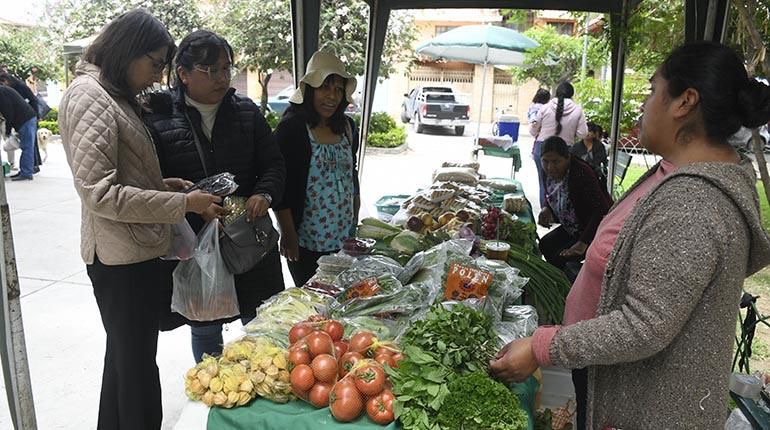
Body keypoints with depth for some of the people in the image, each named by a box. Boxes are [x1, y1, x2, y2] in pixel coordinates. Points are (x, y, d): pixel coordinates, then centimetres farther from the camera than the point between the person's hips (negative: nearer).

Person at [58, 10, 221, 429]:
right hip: (121, 257, -10)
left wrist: (162, 184, 5)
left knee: (125, 355, 24)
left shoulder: (113, 95, 14)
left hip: (133, 253, 10)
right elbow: (99, 193, -23)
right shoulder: (90, 96, -17)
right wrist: (182, 203, -21)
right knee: (137, 364, 5)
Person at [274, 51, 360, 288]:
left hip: (344, 239, 6)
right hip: (307, 242, -5)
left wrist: (356, 222, 16)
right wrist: (289, 236, -13)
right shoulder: (292, 128, -11)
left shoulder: (347, 127, 8)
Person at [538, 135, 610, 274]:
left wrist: (583, 243, -39)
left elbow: (601, 210, -34)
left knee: (560, 258, -19)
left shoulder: (582, 173, -30)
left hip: (595, 231, -9)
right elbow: (550, 195, 17)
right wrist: (546, 208, -7)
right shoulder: (550, 172, -5)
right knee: (545, 244, 4)